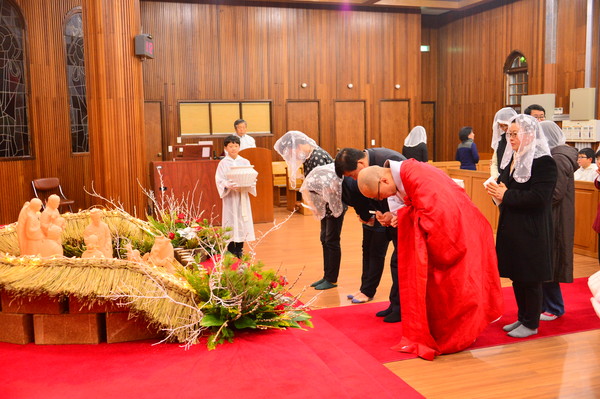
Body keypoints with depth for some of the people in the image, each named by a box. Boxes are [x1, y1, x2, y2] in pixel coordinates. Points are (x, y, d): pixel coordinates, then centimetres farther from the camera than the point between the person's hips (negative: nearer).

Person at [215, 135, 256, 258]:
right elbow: (219, 180, -6)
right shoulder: (223, 163, -1)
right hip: (230, 196, -3)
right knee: (231, 220, -1)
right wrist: (229, 185, -23)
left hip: (242, 195, 3)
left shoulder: (245, 162, 7)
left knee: (242, 219, 4)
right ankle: (231, 250, 7)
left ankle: (239, 249, 14)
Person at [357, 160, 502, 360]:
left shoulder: (414, 175, -24)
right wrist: (397, 217, -2)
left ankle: (460, 336, 18)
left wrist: (403, 217, -14)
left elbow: (434, 211, -27)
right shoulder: (402, 175, 6)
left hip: (459, 230, -9)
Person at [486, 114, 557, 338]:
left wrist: (506, 195, -18)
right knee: (516, 276, 15)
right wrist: (498, 190, -5)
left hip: (531, 231, -8)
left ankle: (531, 324, 17)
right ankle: (522, 318, 29)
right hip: (510, 228, 8)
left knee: (530, 279, 3)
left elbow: (538, 198, -23)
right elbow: (505, 184, 19)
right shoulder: (512, 158, 11)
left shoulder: (544, 162, -14)